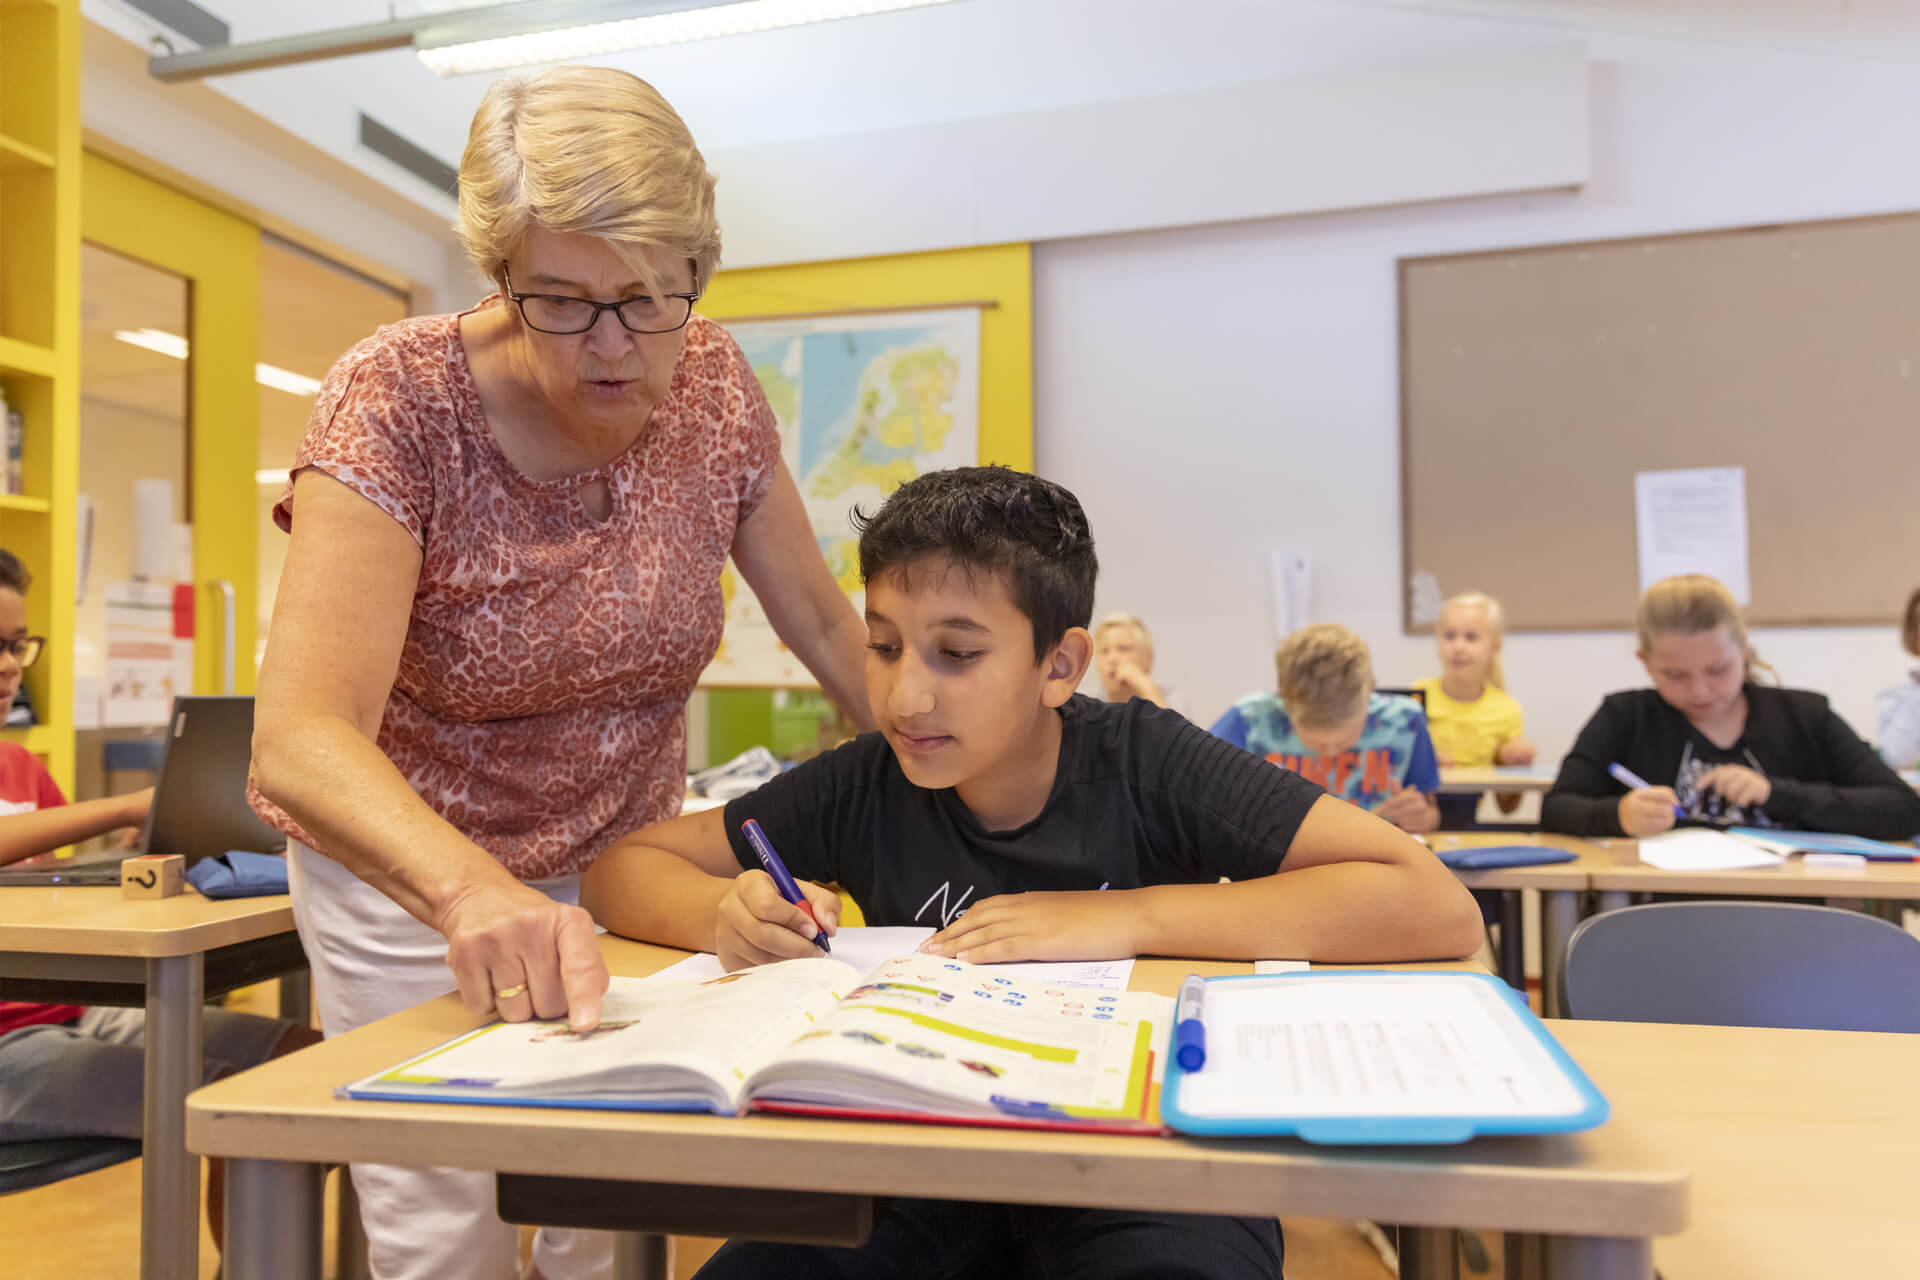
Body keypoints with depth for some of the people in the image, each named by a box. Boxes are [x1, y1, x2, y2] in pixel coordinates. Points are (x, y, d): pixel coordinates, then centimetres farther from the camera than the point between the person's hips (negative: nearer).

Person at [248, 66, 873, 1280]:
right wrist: (473, 892, -54)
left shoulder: (714, 387, -13)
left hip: (618, 859, 3)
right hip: (406, 872, -3)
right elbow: (299, 738, -36)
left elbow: (823, 621, -3)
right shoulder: (398, 403, -25)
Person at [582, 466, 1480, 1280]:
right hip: (933, 1167, 3)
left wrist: (1129, 917, -23)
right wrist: (726, 914, -20)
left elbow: (1440, 909, -21)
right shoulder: (865, 788, -6)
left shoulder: (1144, 763, -14)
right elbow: (621, 869, 4)